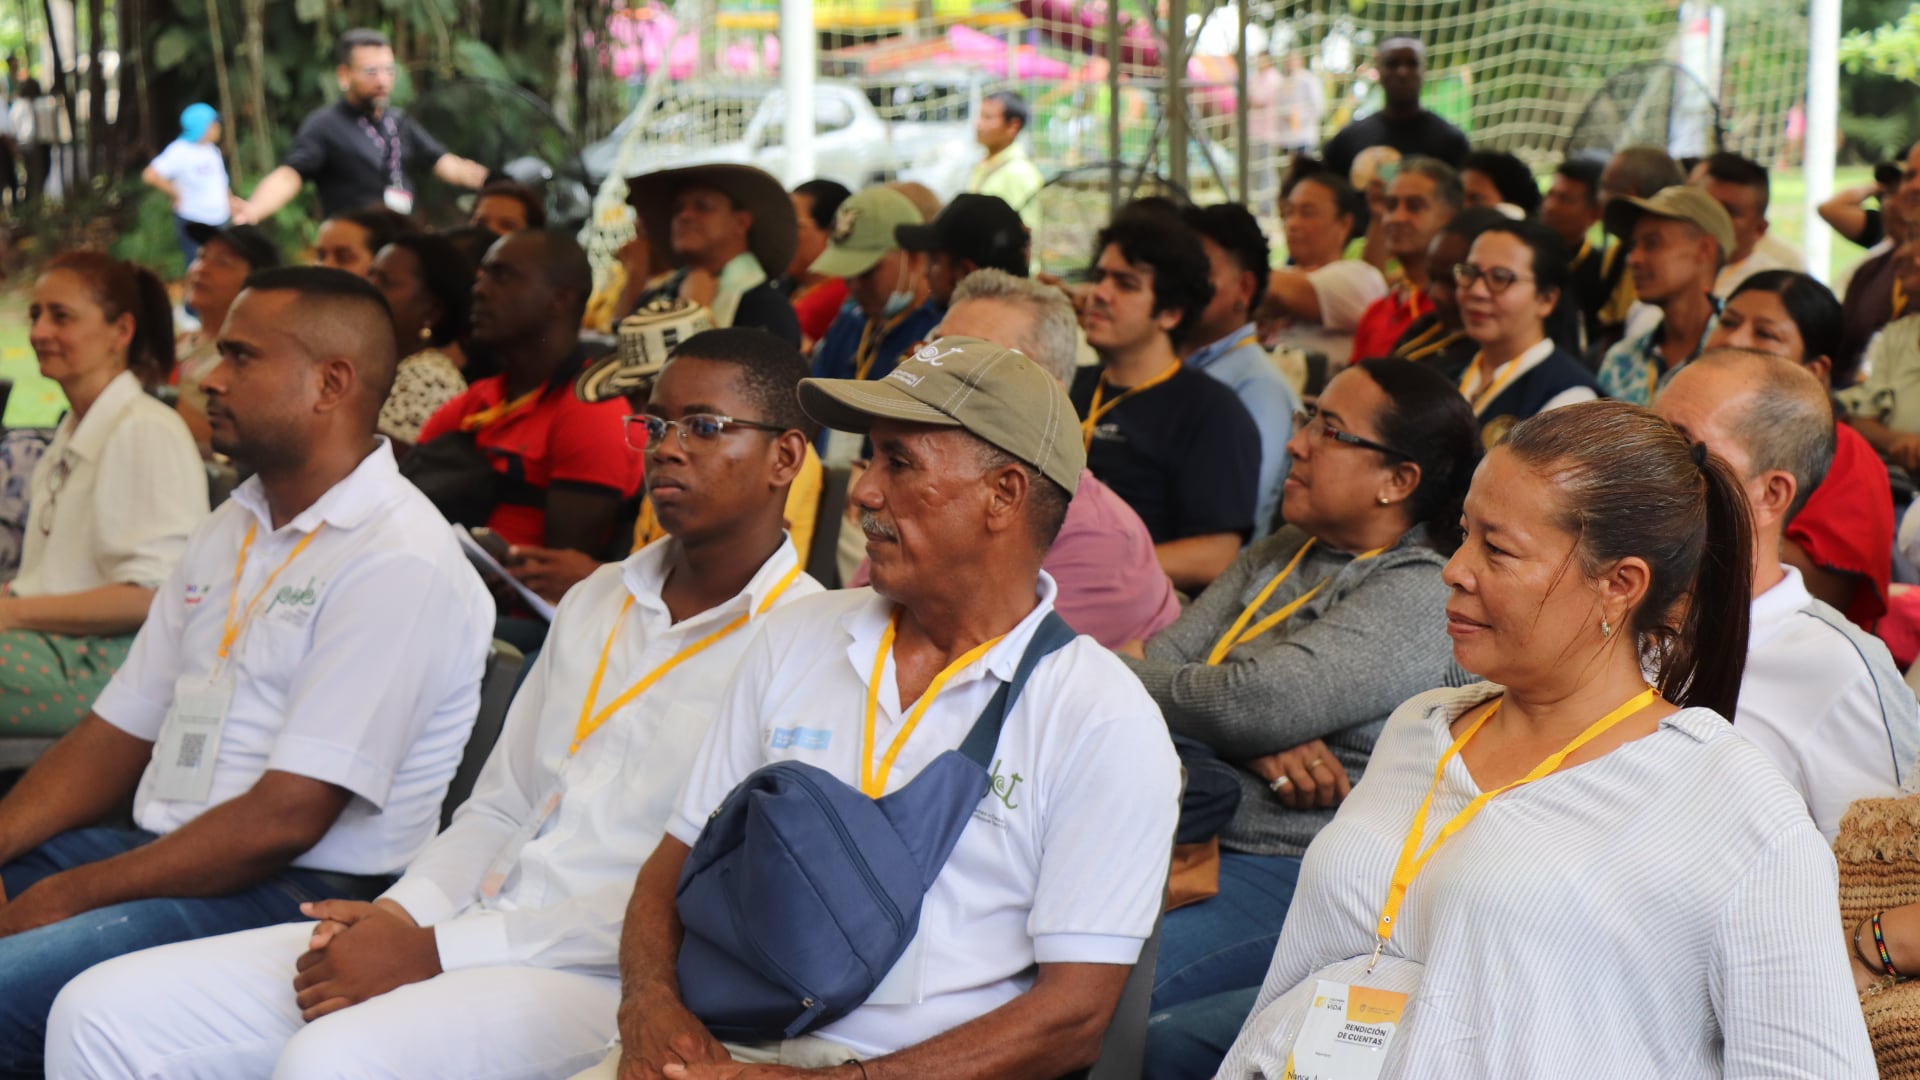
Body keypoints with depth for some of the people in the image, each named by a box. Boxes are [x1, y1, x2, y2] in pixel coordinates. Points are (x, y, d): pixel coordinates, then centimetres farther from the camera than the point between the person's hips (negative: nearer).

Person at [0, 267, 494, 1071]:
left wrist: (70, 895, -15)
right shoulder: (233, 529, 16)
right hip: (167, 853, 9)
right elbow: (120, 733, 16)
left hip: (299, 893, -9)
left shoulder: (397, 563, -14)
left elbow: (286, 819, -19)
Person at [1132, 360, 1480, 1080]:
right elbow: (1164, 665, 7)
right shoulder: (1276, 558, 17)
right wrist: (1259, 739, -13)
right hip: (1193, 839, 8)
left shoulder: (1423, 594, -10)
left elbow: (1257, 700, -19)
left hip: (1291, 876, -7)